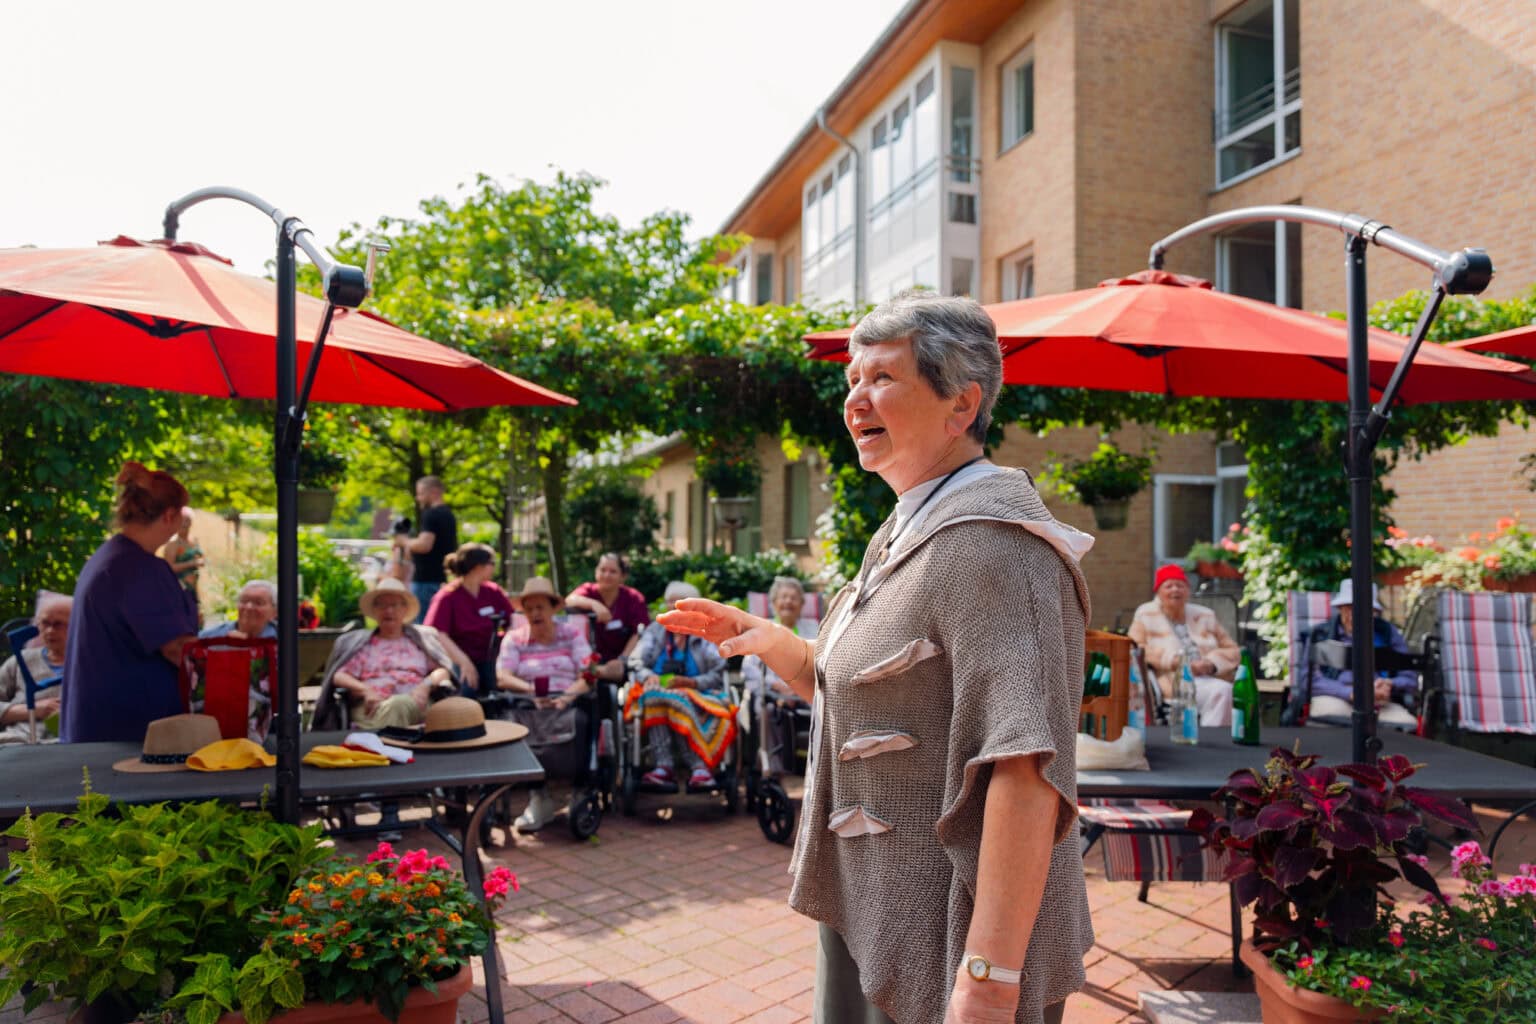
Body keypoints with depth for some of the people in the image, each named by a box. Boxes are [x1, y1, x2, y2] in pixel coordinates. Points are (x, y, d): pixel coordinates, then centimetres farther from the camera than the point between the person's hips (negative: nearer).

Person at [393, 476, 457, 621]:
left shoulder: (431, 514, -13)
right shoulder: (448, 514, 16)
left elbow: (424, 545, -24)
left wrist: (405, 542, -6)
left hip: (426, 579, -10)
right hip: (444, 579, 10)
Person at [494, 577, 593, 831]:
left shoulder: (572, 633, 17)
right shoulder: (514, 638, 18)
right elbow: (502, 677, 2)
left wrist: (569, 695, -18)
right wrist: (531, 690, -19)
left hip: (566, 704, -1)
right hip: (527, 705, 1)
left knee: (581, 721, -37)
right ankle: (538, 797, -24)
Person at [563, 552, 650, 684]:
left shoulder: (634, 598, 0)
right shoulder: (589, 590, 4)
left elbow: (639, 634, -8)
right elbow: (570, 601, -19)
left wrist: (622, 659, -22)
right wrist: (594, 604, -38)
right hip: (594, 660, 2)